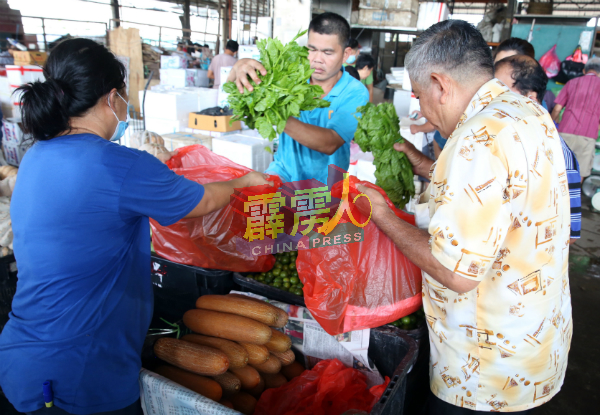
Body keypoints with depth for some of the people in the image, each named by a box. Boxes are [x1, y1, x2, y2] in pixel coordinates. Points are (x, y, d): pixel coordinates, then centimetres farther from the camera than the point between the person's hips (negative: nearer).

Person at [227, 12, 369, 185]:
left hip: (326, 183, -1)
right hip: (284, 169, 1)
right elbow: (234, 87, -1)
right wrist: (240, 66, -27)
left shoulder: (355, 93, -11)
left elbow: (330, 144, -26)